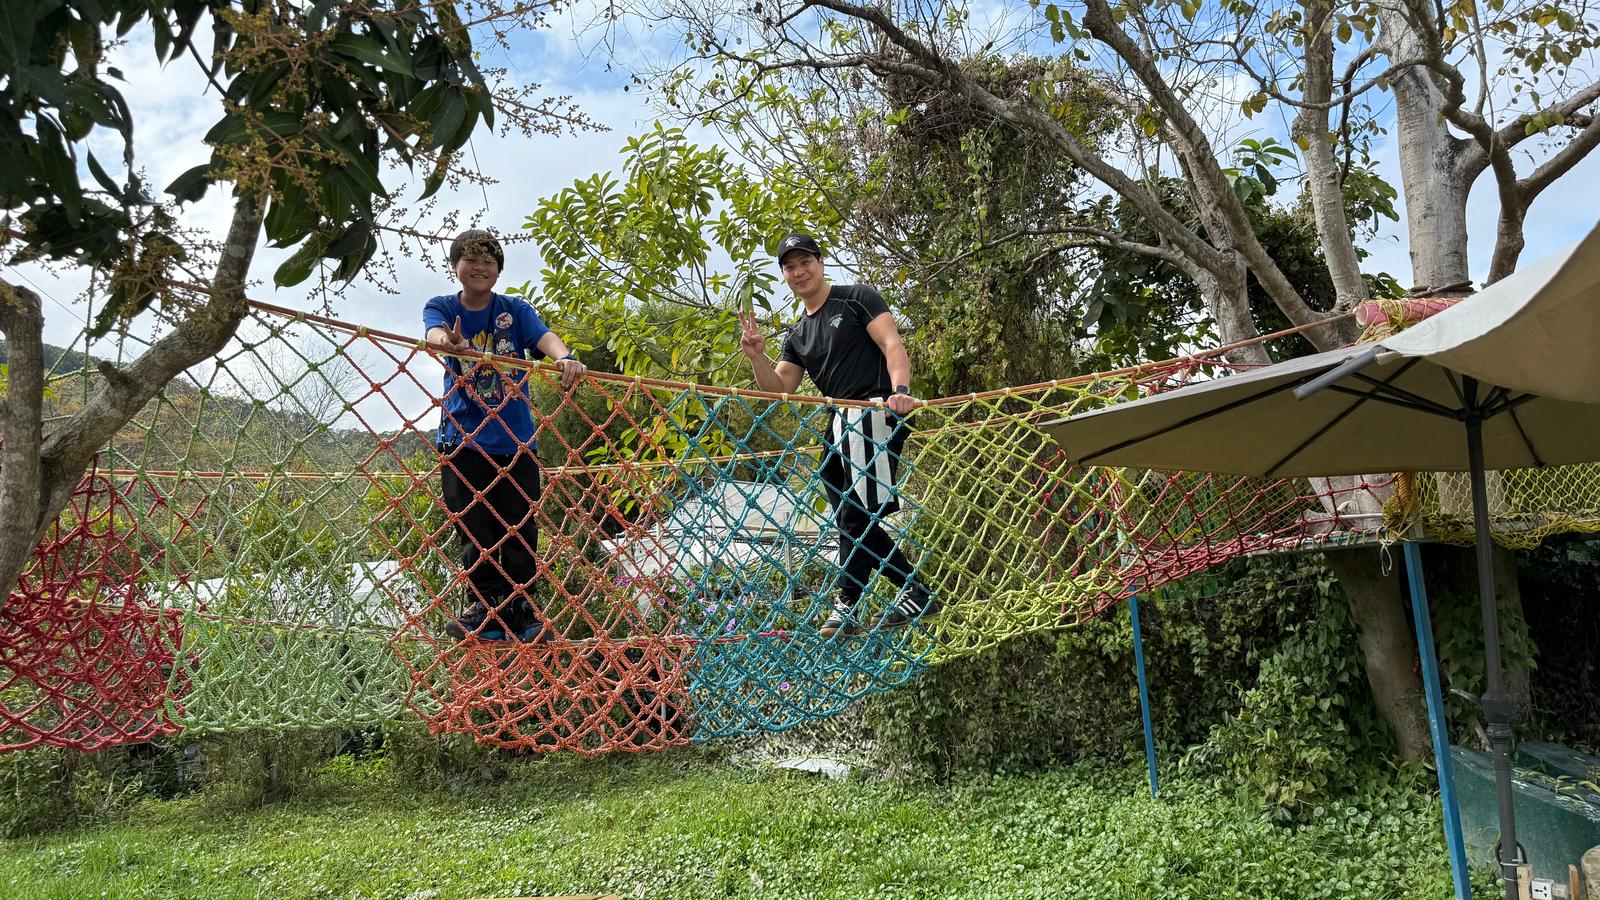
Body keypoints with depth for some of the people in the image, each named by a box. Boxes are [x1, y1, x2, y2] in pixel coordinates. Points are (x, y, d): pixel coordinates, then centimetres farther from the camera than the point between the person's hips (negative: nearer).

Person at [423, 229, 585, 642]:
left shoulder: (515, 310, 5)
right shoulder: (441, 307, 4)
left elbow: (545, 337, -14)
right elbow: (434, 333, -19)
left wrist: (565, 356, -37)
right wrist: (447, 341, -45)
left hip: (516, 438, 1)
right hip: (463, 438, 0)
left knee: (520, 529, 3)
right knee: (474, 530, -1)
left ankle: (519, 607, 15)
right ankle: (486, 610, 8)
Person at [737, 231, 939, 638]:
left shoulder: (856, 298, 4)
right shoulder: (797, 336, 21)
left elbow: (892, 344, -8)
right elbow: (778, 388, 13)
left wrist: (900, 389, -25)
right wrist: (757, 357, -5)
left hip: (875, 412, -8)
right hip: (839, 422, 8)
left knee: (856, 510, -15)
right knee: (849, 520, 7)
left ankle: (847, 606, -12)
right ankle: (917, 594, 13)